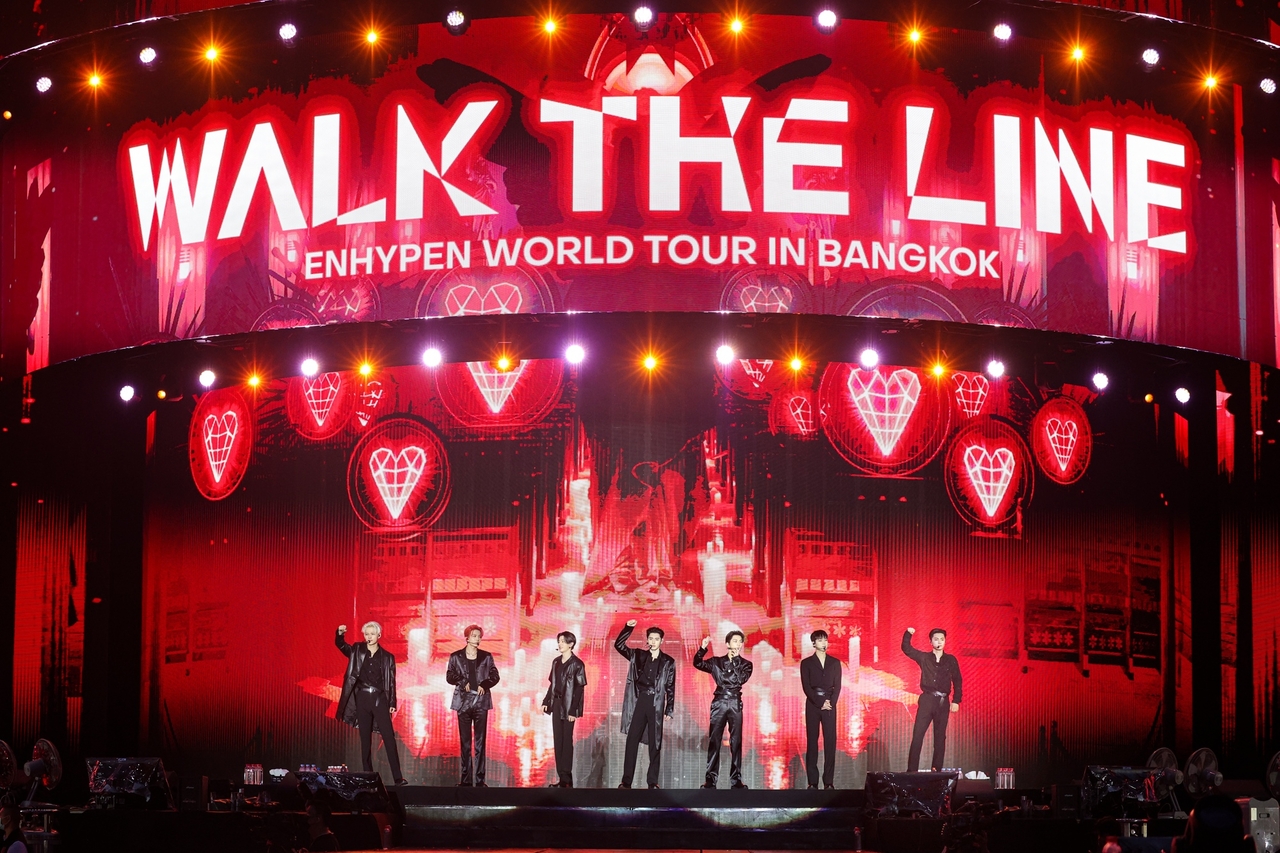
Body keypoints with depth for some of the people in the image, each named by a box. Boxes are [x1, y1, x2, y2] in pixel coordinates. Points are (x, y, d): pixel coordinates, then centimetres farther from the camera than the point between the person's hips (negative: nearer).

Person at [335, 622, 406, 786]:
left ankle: (398, 777, -10)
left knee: (389, 738, -8)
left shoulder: (387, 657, 5)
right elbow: (341, 645, -3)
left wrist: (392, 703, 0)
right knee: (365, 740, 4)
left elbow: (391, 682, 6)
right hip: (362, 699, 1)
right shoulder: (357, 651, 8)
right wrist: (340, 634, -25)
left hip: (379, 700, -1)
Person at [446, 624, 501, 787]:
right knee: (465, 742, 1)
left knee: (480, 742, -1)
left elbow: (495, 676, 6)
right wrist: (463, 683, -13)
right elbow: (449, 676, 3)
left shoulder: (486, 657, 7)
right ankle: (466, 779, 2)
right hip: (463, 702, 0)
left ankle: (480, 779, -1)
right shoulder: (456, 657, 6)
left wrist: (484, 685, -10)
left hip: (481, 702, 0)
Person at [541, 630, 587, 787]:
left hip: (568, 705, -7)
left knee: (566, 740, -6)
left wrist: (573, 710, -16)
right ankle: (562, 777, 9)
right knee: (557, 740, 6)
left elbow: (579, 689, -11)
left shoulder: (576, 664, -8)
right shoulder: (556, 662, 12)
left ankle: (566, 779, -4)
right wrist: (546, 701, 6)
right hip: (556, 704, 7)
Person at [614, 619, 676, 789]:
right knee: (632, 741, -2)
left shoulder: (668, 661, 6)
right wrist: (628, 628, -5)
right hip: (639, 702, 1)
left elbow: (671, 688, 5)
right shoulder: (638, 655, 10)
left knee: (655, 743, 1)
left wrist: (669, 710, 0)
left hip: (656, 704, -1)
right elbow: (619, 645, 6)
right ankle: (626, 781, -1)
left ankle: (653, 782, 5)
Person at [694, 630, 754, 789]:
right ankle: (711, 778, -1)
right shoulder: (717, 662, 9)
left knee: (736, 742, -1)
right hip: (719, 703, 0)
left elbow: (741, 679, -9)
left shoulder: (745, 664, 8)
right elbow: (698, 664, -2)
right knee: (714, 741, -3)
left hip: (735, 704, 0)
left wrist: (734, 660, -7)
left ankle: (736, 779, 1)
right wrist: (703, 648, -15)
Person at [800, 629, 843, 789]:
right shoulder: (806, 663, 7)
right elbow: (806, 687, -1)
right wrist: (820, 703, -11)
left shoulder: (834, 663, 12)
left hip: (830, 705, 1)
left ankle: (829, 781, -5)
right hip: (812, 705, -1)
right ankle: (812, 781, -3)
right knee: (812, 742, -3)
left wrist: (831, 703, -9)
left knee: (830, 742, -5)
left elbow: (837, 686, 7)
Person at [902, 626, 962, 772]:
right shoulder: (924, 658, 7)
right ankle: (911, 770, -10)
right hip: (927, 700, -1)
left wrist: (956, 701, 1)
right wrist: (908, 634, -10)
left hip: (943, 701, 1)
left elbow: (957, 681, 8)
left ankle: (937, 769, 7)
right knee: (917, 735, -9)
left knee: (940, 737, 4)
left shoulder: (951, 660, 7)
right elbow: (906, 648, 6)